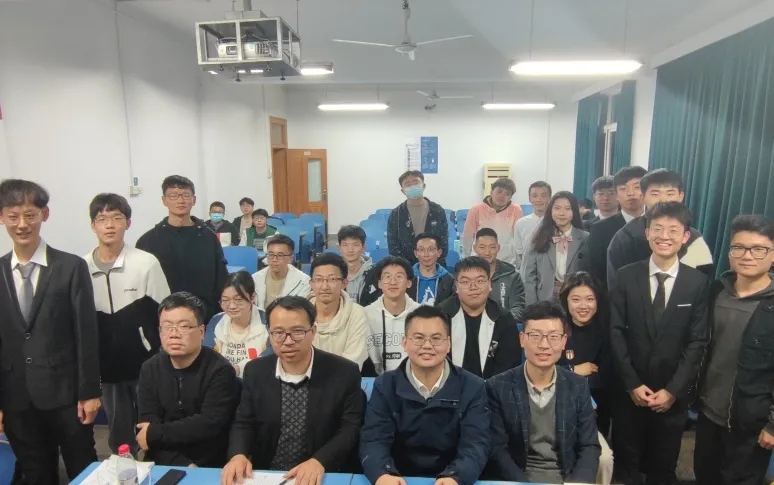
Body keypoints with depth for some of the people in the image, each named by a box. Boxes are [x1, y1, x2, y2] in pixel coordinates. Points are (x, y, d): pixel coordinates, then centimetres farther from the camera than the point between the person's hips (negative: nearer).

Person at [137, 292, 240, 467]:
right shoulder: (150, 369, 3)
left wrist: (154, 433, -12)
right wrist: (182, 465, -17)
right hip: (163, 466, 3)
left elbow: (210, 424, -21)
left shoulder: (220, 370, -12)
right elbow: (147, 425, -5)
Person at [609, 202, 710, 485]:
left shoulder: (698, 282, -3)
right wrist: (633, 384, -9)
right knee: (626, 462, 14)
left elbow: (698, 341, -5)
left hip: (673, 393, 0)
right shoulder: (627, 276, -4)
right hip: (629, 389, 0)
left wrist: (673, 389, -10)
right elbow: (616, 333, -5)